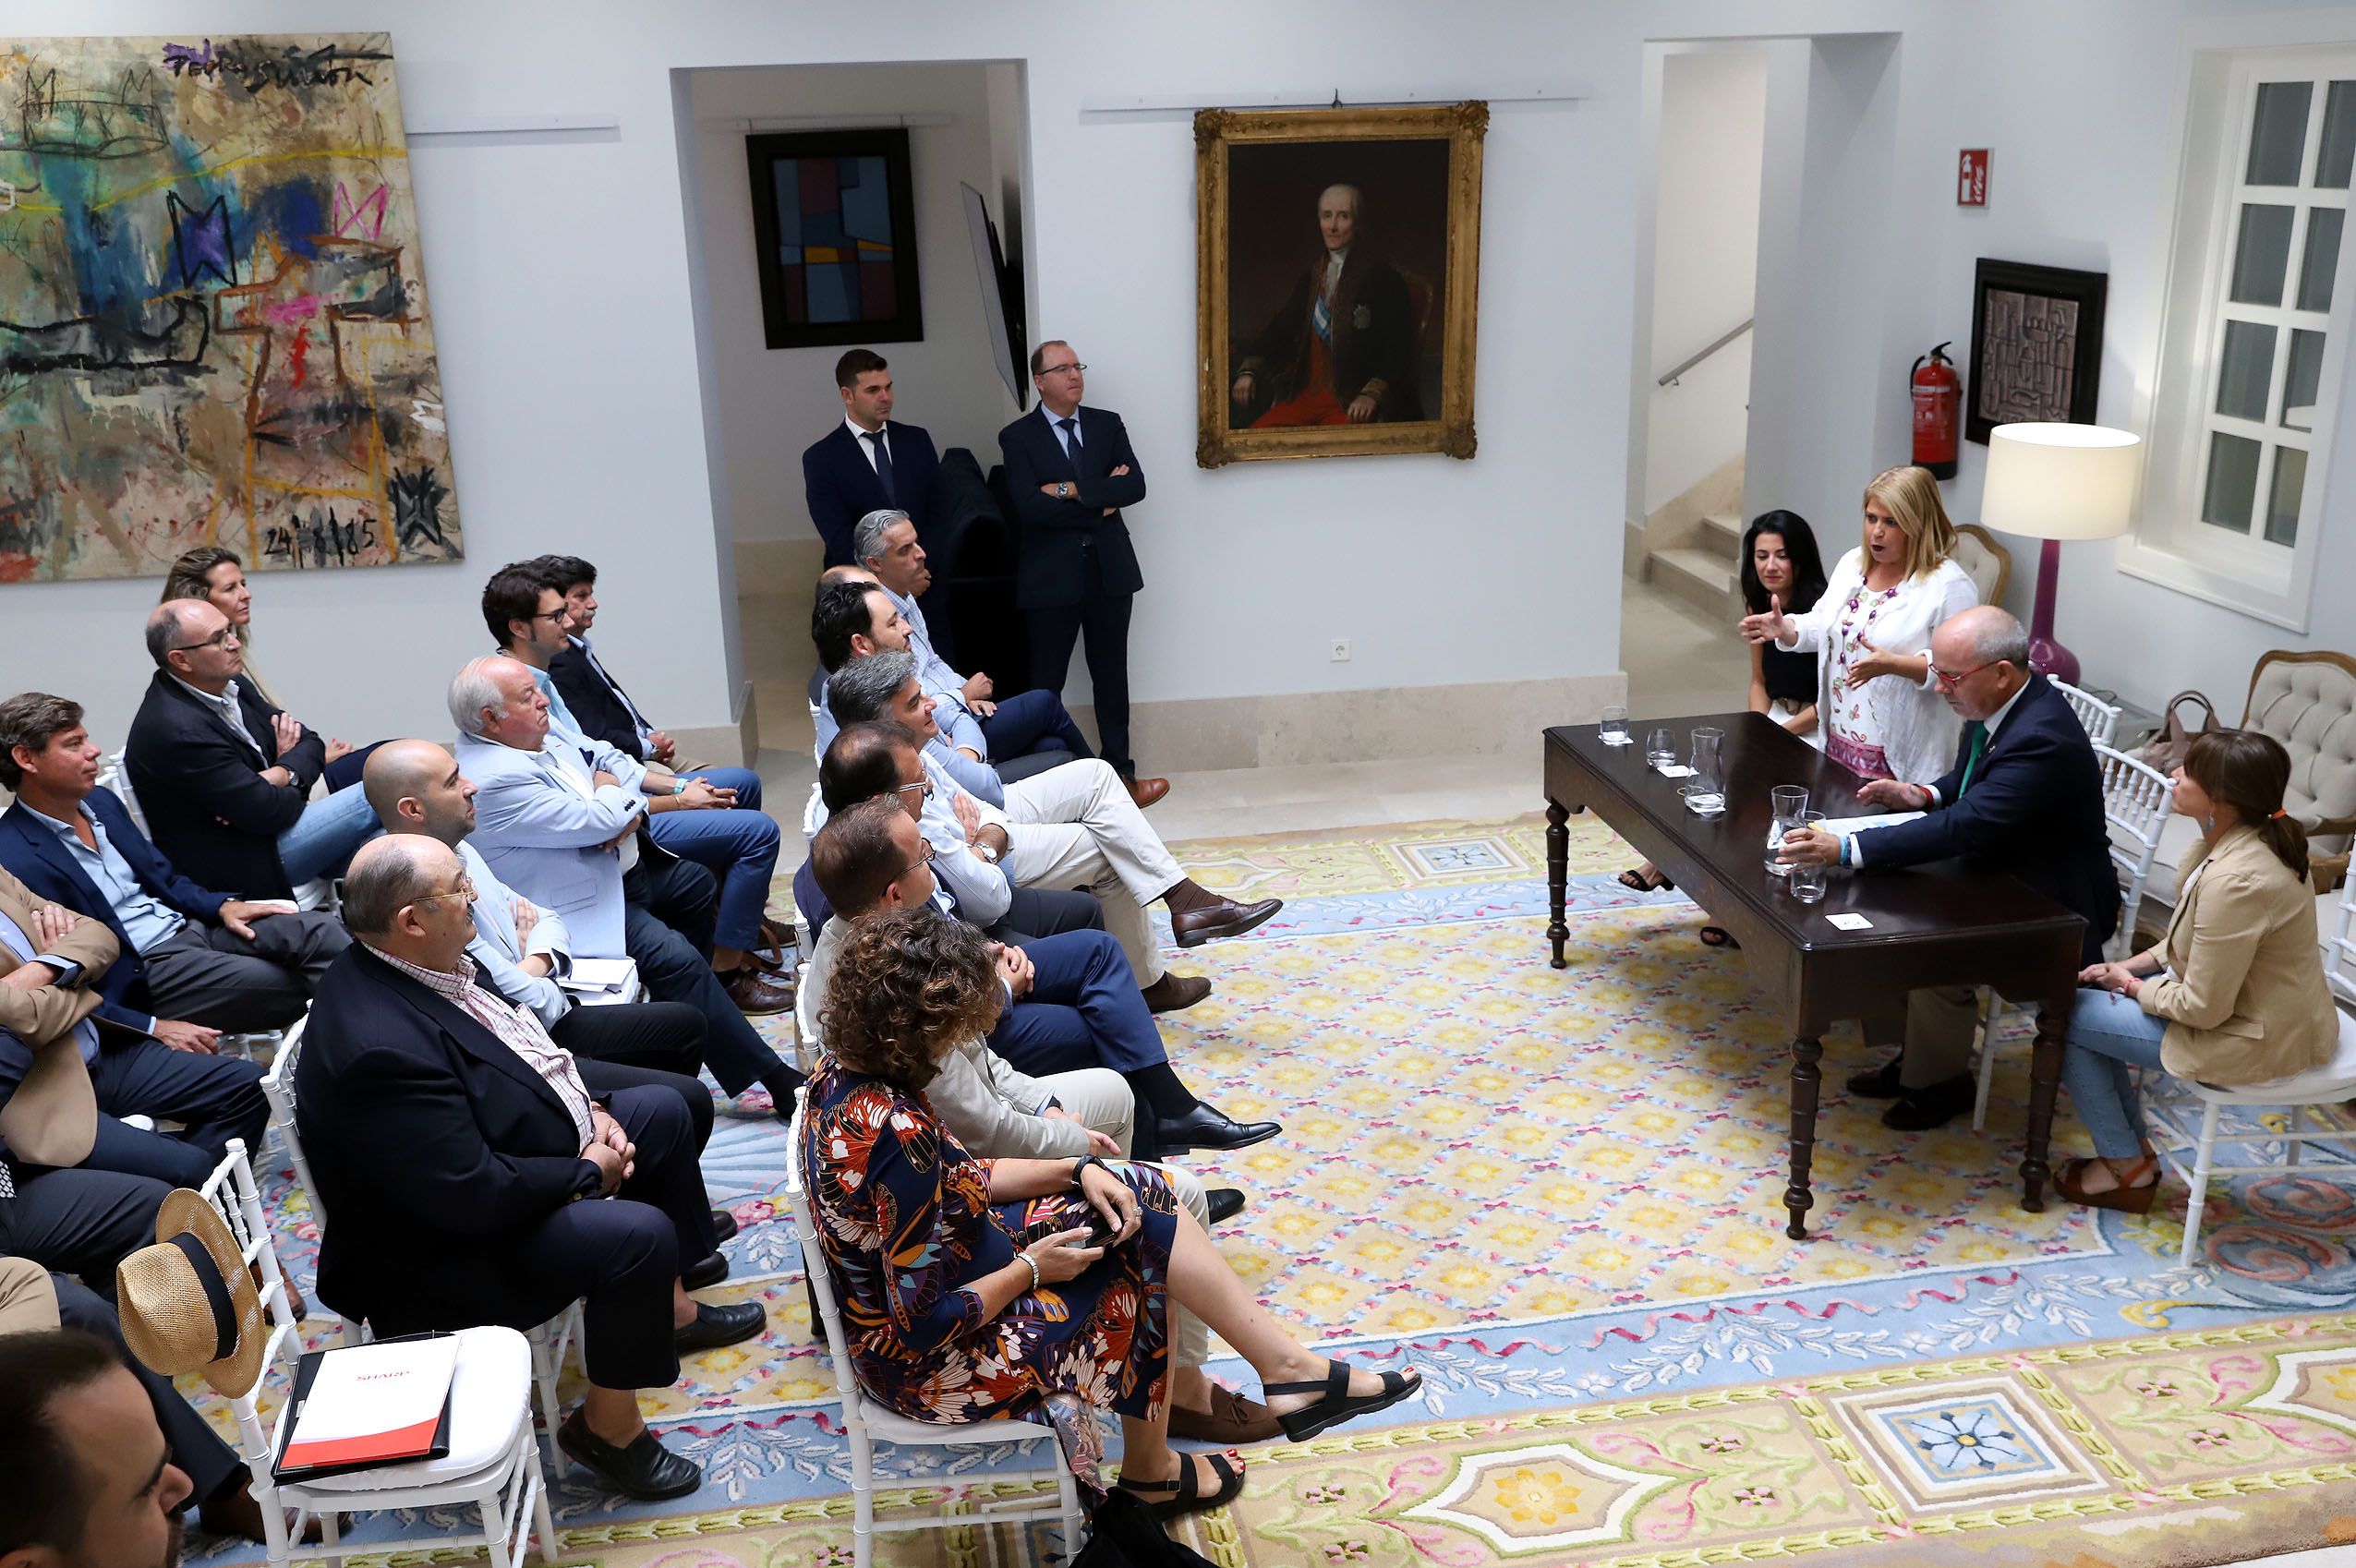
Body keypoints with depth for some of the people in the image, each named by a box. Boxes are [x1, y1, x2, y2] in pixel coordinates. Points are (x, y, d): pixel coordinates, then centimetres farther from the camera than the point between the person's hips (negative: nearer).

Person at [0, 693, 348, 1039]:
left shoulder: (101, 801, 10)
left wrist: (221, 906, 2)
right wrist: (153, 1027, -22)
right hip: (142, 971, -7)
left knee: (320, 930, -16)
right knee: (294, 989, -26)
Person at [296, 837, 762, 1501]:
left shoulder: (426, 962, -6)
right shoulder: (381, 1046, -35)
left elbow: (519, 1044, 12)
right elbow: (476, 1196, -33)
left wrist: (588, 1108, -1)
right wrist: (587, 1170, -18)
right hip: (447, 1253, -10)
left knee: (661, 1110, 16)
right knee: (639, 1234, -28)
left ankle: (670, 1306, 30)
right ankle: (607, 1427, -5)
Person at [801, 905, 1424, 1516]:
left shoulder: (844, 1069, -7)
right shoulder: (901, 1135, -36)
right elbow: (926, 1325, -30)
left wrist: (1075, 1170, -3)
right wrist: (1028, 1270, -14)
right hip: (927, 1368, -8)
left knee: (1138, 1193, 4)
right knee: (1130, 1267, 9)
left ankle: (1288, 1365, 11)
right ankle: (1150, 1472, 32)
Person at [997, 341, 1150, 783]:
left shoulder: (1108, 425, 8)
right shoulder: (1018, 437, -3)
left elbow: (1135, 486, -5)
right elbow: (1029, 507, -16)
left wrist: (1072, 490, -15)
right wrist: (1101, 501, -12)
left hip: (1109, 569, 3)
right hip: (1052, 576, -3)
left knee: (1112, 675, 13)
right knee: (1045, 681, 1)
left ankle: (1119, 764, 24)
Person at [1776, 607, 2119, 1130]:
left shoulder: (2043, 739, -32)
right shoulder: (1996, 706, -2)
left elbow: (1966, 826, -39)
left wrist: (1845, 848, -42)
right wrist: (1924, 795, -5)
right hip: (1998, 876, 10)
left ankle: (1939, 1081, 1)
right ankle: (1912, 1053, 12)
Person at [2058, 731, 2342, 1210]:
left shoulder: (2235, 881, -32)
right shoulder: (2248, 841, -2)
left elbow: (2202, 1008, -26)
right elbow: (2195, 939, 14)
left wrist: (2134, 987, -8)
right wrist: (2131, 966, 3)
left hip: (2256, 1043, -10)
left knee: (2068, 1017, -3)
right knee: (2091, 991, 14)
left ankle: (2128, 1169, 13)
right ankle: (2134, 1147, 22)